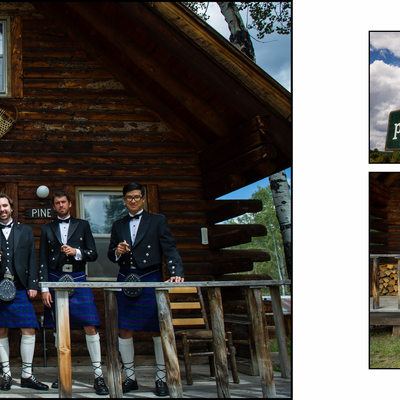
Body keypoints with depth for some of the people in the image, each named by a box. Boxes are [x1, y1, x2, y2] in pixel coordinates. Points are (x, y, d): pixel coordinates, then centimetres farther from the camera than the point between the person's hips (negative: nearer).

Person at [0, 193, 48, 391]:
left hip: (20, 287, 0)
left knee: (28, 330, -5)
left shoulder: (25, 231, 13)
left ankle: (27, 375, 3)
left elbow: (32, 260, 9)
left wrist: (33, 285, 0)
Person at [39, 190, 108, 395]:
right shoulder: (47, 229, 12)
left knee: (90, 327, -9)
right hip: (56, 280, 1)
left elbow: (93, 254, 9)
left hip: (78, 280, -1)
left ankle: (98, 375, -7)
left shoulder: (82, 225, 11)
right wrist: (44, 288, 0)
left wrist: (76, 252, -10)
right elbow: (43, 261, 8)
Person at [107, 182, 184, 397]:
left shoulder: (157, 221, 7)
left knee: (158, 330, -2)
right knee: (124, 330, 0)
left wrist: (176, 272, -16)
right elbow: (110, 255, 18)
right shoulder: (118, 226, 17)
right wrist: (117, 251, -6)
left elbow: (169, 249, -1)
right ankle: (130, 378, 11)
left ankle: (161, 379, 7)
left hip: (151, 278, -3)